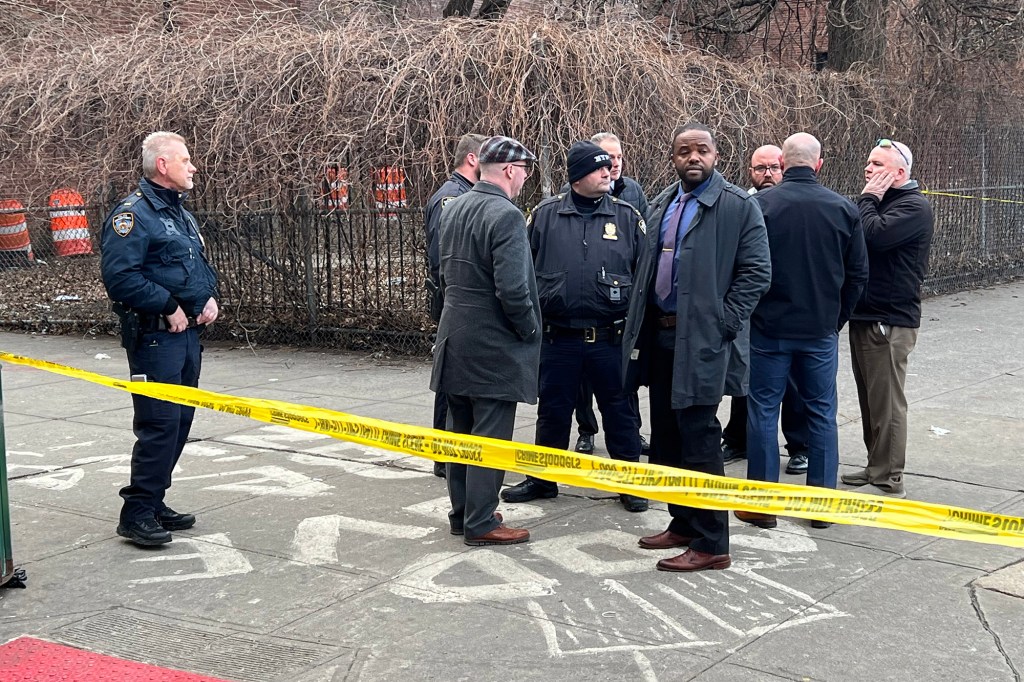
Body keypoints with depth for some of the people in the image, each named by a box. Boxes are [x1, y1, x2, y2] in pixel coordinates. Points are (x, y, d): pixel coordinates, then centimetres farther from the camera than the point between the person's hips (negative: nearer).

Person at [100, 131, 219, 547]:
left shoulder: (181, 214, 18)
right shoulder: (134, 213, -13)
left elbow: (201, 265, 28)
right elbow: (119, 275, -21)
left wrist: (209, 296, 8)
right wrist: (169, 307, -18)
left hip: (187, 333, 9)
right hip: (154, 337, -9)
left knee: (180, 421, 12)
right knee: (159, 424, -11)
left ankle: (154, 502, 22)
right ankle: (137, 513, -3)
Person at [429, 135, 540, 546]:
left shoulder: (453, 210, 7)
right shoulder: (505, 216, -18)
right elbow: (513, 289, -23)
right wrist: (530, 331, -9)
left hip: (455, 340, 8)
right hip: (494, 346, -8)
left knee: (462, 431, 15)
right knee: (490, 437, 0)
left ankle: (462, 512, 25)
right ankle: (480, 523, 5)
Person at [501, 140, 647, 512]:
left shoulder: (627, 216, 1)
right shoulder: (545, 215, 0)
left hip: (611, 338, 0)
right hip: (558, 337, 1)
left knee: (619, 411, 8)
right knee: (552, 410, 12)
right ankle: (542, 479, 27)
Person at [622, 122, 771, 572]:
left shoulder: (738, 205, -7)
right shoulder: (662, 204, 14)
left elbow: (756, 272, -10)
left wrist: (723, 322, -15)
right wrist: (640, 324, 11)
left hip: (701, 340, -7)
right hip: (659, 334, 7)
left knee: (699, 441, -5)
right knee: (666, 440, 14)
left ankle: (711, 544, 3)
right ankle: (683, 524, 28)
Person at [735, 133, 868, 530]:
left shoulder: (759, 205, -11)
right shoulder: (844, 209, -2)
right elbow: (858, 273, 4)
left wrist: (750, 313, 7)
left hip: (769, 327, -2)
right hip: (821, 330, 2)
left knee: (763, 411, 6)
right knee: (822, 414, 11)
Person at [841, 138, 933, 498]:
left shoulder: (914, 207, -11)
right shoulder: (876, 203, 18)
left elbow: (875, 235, -26)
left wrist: (867, 199, -13)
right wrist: (868, 199, 3)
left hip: (890, 322, -9)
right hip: (863, 316, 9)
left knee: (886, 402, -6)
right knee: (870, 399, 15)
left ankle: (888, 481, 0)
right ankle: (876, 466, 25)